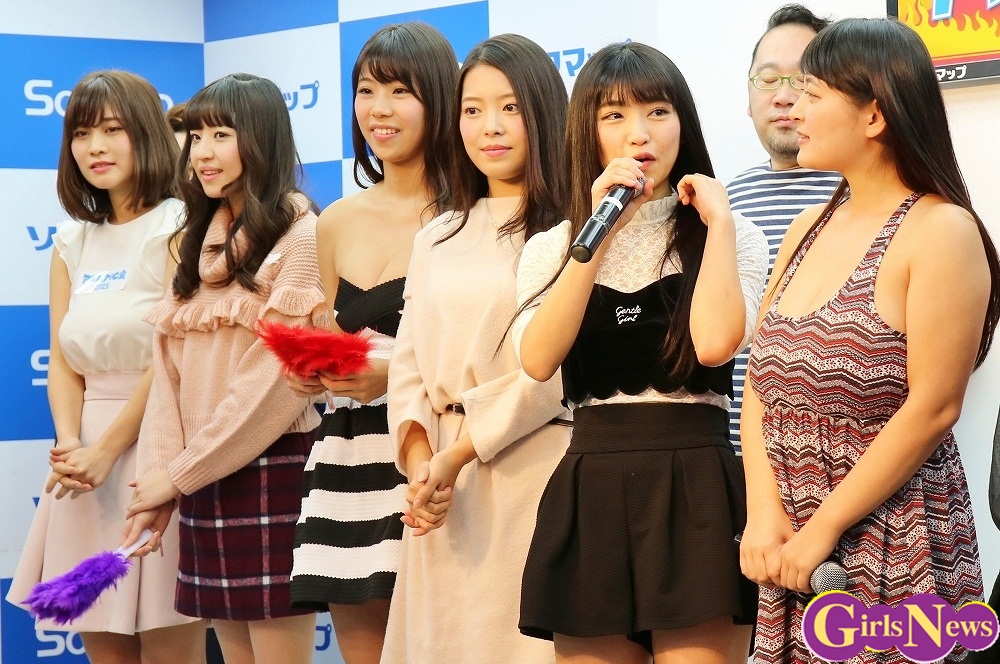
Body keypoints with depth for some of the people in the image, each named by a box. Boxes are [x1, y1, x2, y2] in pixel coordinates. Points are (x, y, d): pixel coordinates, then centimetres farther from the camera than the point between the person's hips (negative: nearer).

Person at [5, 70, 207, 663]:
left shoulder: (180, 228, -5)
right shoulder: (74, 243, 14)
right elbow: (63, 361, 9)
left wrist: (107, 450, -14)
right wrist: (69, 447, -9)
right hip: (88, 459, 6)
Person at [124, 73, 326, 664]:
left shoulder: (299, 233, -8)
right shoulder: (201, 239, 16)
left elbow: (278, 379, -15)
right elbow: (170, 367, 9)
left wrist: (181, 473, -11)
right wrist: (159, 471, -4)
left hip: (272, 472, -7)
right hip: (202, 483, 7)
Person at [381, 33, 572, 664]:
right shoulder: (438, 239, 17)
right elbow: (409, 364, 12)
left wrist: (459, 454, -12)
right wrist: (420, 459, -6)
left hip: (532, 464, -5)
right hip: (442, 480, 5)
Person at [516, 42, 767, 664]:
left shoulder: (731, 236, 4)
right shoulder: (552, 248, 10)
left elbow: (715, 343, -17)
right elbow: (539, 359, -10)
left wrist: (717, 221, -8)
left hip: (697, 489, -2)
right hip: (589, 494, 2)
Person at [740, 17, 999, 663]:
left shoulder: (941, 231, -10)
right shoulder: (809, 229, 11)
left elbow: (932, 410, -16)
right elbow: (762, 384, 9)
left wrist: (825, 529, -15)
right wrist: (764, 511, -6)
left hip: (894, 553, -6)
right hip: (792, 544, 6)